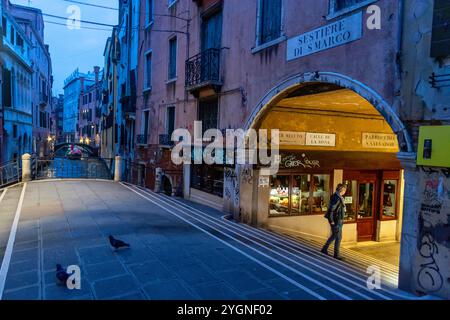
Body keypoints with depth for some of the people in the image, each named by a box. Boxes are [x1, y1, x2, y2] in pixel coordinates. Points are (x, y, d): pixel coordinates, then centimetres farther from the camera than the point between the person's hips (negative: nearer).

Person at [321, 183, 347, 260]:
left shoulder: (338, 197, 10)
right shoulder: (337, 198, -22)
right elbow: (331, 210, -26)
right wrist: (331, 221, -20)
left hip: (338, 220, 10)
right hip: (336, 221, -10)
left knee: (334, 236, 19)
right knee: (338, 237, 0)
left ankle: (324, 249, 29)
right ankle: (336, 254, 11)